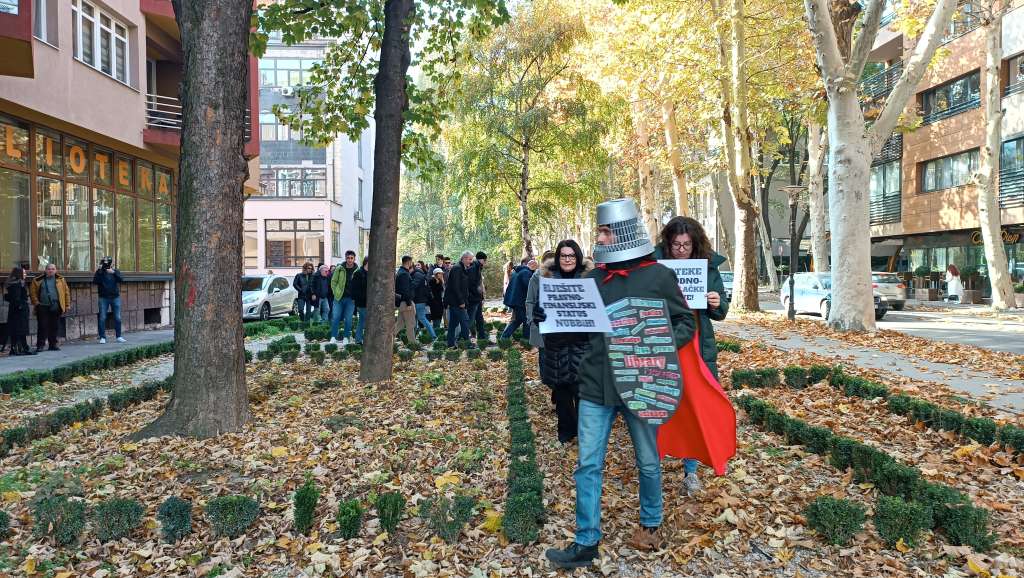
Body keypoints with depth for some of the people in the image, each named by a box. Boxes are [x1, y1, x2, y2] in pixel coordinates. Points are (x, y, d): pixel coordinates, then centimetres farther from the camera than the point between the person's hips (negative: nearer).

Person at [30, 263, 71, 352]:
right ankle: (40, 345, 3)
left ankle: (53, 344, 15)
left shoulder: (60, 280, 9)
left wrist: (67, 304, 2)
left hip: (55, 307, 1)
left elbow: (66, 292, 7)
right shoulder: (38, 281, 6)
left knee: (54, 327, 6)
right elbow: (33, 292, 4)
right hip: (43, 307, -1)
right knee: (42, 326, -2)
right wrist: (36, 303, -6)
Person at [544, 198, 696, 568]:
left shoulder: (659, 276, -5)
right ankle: (586, 543, 16)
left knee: (647, 462, 16)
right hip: (596, 386, 2)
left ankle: (650, 523, 40)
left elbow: (686, 324, 0)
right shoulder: (592, 278, 4)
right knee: (588, 465, 4)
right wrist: (548, 318, -8)